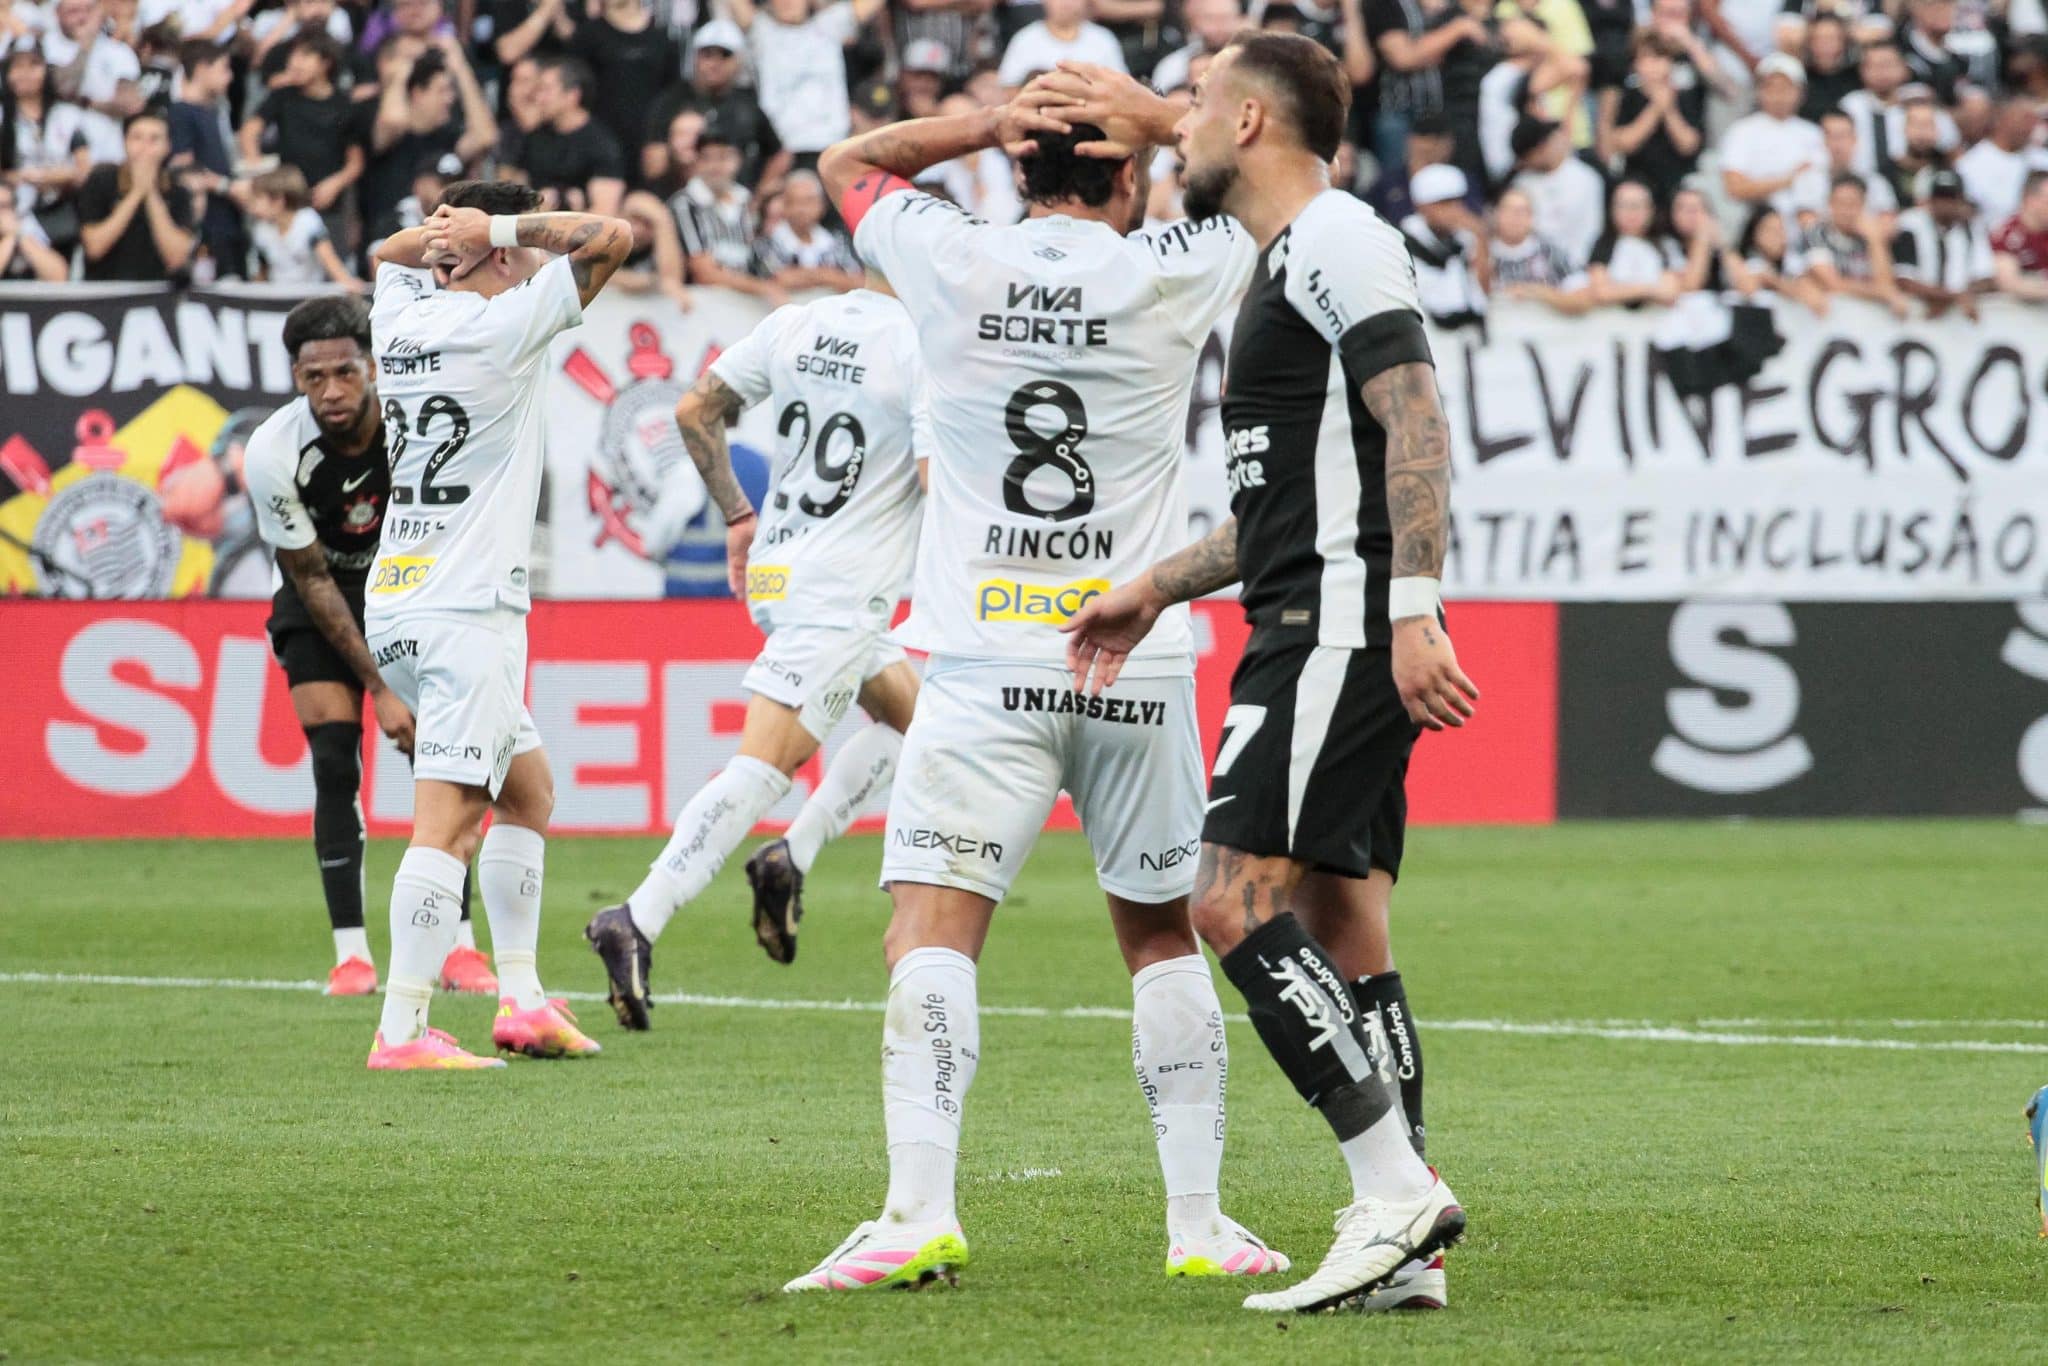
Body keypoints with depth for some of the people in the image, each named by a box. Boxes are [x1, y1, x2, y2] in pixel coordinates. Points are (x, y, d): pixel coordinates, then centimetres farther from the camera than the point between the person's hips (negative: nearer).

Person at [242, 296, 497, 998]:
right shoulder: (273, 454, -28)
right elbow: (313, 580, -19)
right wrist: (378, 686, -20)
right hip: (320, 602, -1)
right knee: (335, 764, -11)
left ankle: (458, 945, -3)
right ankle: (351, 953, -6)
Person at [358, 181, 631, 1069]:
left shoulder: (400, 320, 8)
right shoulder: (504, 327, -11)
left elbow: (393, 250, 31)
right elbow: (612, 237, -10)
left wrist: (452, 224, 14)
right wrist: (506, 227, -4)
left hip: (396, 608, 9)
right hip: (466, 609, -9)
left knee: (527, 788, 19)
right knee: (445, 820, -11)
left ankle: (521, 997, 18)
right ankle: (402, 1031, -18)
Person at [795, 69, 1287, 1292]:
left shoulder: (955, 261, -1)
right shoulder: (1172, 275, -2)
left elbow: (848, 164, 19)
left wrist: (989, 124, 7)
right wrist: (1159, 123, 7)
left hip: (987, 673, -1)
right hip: (1138, 672, 1)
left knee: (932, 935, -7)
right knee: (1163, 936, 14)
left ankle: (922, 1211, -23)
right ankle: (1199, 1219, 13)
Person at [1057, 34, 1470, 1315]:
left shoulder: (1336, 241, -8)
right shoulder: (1286, 264, 24)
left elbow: (1417, 428, -19)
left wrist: (1412, 614, -27)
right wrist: (1156, 590, 30)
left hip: (1342, 629, -10)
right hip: (1314, 633, 10)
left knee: (1237, 901, -16)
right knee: (1341, 928, 7)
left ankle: (1395, 1190, -17)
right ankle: (1407, 1246, 6)